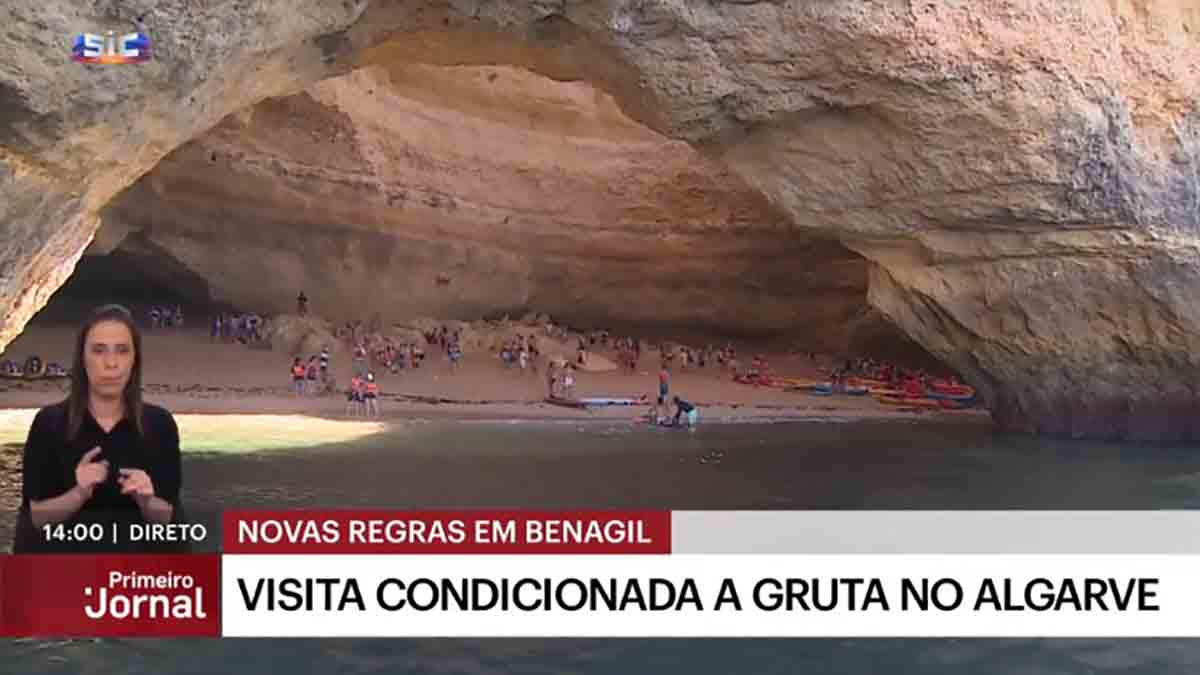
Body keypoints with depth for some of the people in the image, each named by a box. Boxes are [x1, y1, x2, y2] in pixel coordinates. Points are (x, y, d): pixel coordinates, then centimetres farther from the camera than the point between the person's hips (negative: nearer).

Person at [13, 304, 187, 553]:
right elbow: (37, 516, -2)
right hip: (66, 552, 0)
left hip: (139, 552, 0)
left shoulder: (159, 423, -3)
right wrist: (79, 494, -19)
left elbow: (165, 516, 0)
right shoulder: (49, 423, -5)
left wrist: (146, 501, -18)